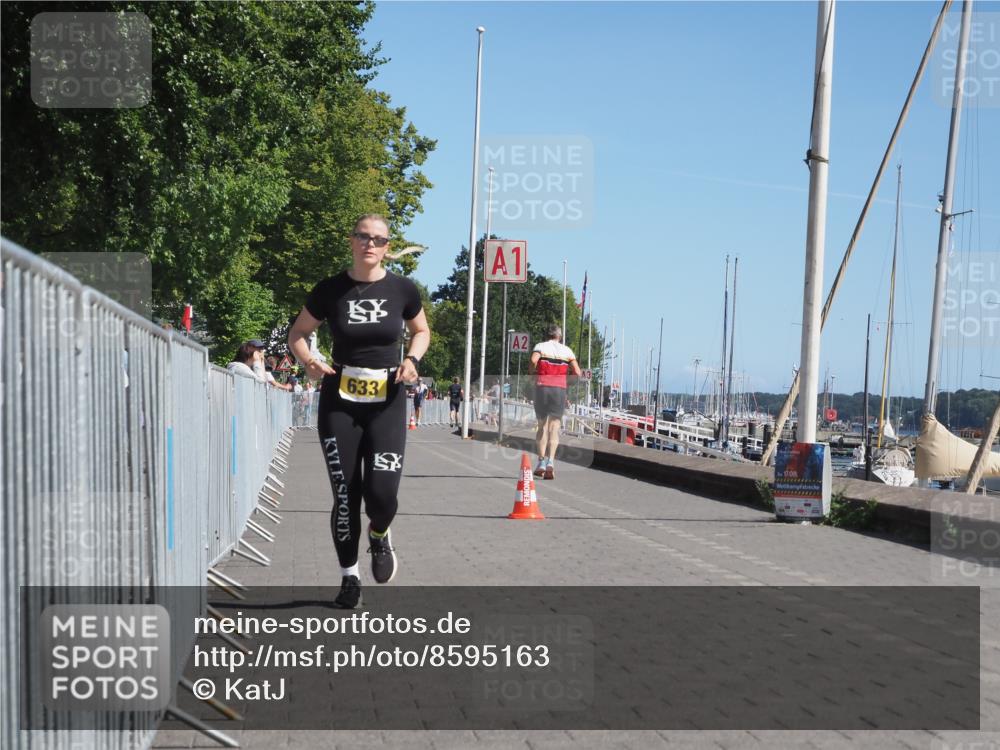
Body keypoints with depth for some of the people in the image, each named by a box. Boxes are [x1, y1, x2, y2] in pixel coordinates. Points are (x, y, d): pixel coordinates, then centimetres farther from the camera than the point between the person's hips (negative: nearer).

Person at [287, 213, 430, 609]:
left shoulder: (402, 289, -2)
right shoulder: (330, 290, -3)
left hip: (387, 401, 0)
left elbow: (421, 331, 15)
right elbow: (297, 334, 9)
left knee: (382, 492, -12)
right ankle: (349, 576, 20)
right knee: (345, 494, 2)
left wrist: (412, 359, -5)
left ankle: (379, 536, 25)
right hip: (339, 402, 0)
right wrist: (309, 361, -12)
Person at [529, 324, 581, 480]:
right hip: (560, 389, 0)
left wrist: (534, 372, 2)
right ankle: (550, 461, -18)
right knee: (554, 428, -1)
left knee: (542, 425, 12)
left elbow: (533, 361, -17)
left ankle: (541, 462, 6)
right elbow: (578, 373, 3)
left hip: (542, 387, 0)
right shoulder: (567, 350, 10)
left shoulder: (540, 346, 5)